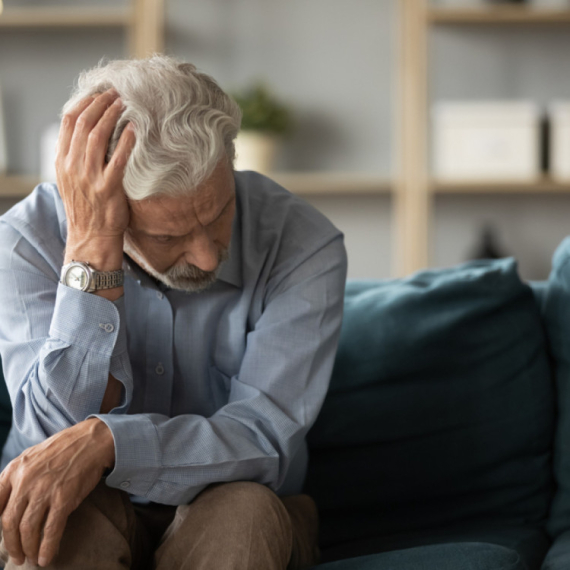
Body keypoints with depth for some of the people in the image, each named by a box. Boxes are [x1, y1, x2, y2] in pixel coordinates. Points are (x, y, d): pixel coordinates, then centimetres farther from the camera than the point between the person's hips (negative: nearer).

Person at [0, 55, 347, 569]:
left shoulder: (303, 244, -17)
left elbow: (264, 444, -23)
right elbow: (61, 428, -25)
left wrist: (104, 440, -38)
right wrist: (93, 249, -33)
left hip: (232, 519, 1)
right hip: (96, 512, -1)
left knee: (245, 510, -33)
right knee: (63, 524, -34)